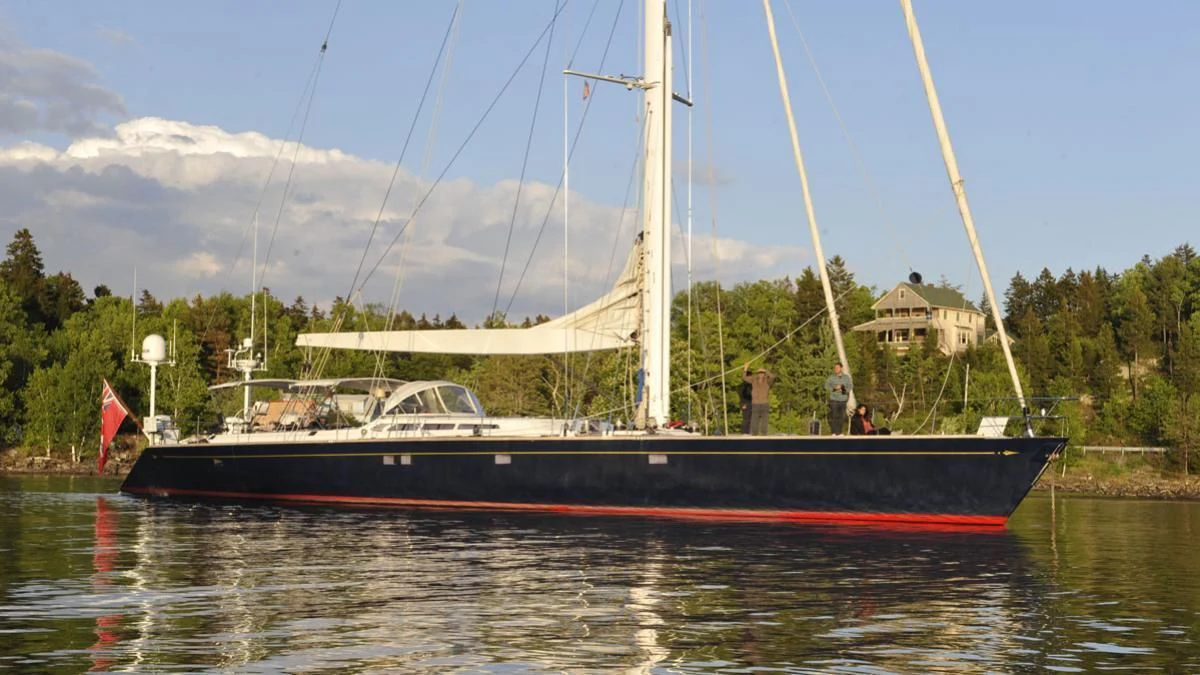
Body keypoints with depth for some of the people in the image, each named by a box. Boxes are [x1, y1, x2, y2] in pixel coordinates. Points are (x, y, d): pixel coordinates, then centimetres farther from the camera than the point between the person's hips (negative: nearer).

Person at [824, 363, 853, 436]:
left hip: (843, 400, 2)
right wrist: (834, 388, -18)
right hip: (833, 399, -2)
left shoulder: (846, 377, 9)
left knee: (842, 417, -1)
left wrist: (844, 389, -14)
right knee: (833, 416, -9)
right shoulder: (831, 377, 4)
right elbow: (827, 386, -2)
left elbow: (850, 387, 5)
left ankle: (839, 432, 6)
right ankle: (834, 432, -6)